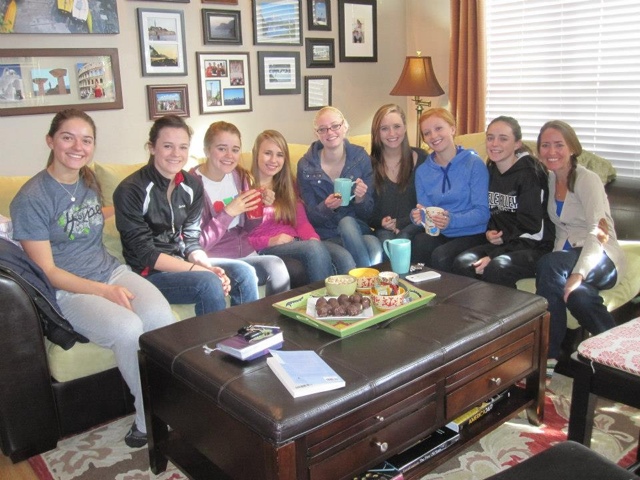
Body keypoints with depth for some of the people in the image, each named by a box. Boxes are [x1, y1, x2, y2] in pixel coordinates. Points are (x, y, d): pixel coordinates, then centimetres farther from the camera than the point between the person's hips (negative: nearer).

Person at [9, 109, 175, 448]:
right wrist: (104, 291, -20)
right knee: (127, 328, -34)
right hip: (68, 290, -5)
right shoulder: (31, 199, -9)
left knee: (160, 315, -27)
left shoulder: (89, 182, 11)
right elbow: (47, 271, -12)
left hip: (111, 271, 6)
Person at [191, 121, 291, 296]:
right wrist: (228, 213, -22)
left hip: (246, 254, 6)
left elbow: (249, 228, 11)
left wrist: (259, 206, -8)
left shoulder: (240, 176, 5)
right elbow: (197, 244, -14)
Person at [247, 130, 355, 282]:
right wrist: (269, 241, -16)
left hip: (294, 242, 6)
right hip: (264, 248, -5)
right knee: (314, 248, -35)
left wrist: (313, 238, -10)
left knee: (343, 256, -25)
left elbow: (302, 221, 12)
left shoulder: (287, 185, 22)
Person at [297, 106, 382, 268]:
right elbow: (310, 216, 0)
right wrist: (326, 207, -22)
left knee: (375, 250, -34)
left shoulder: (361, 158, -1)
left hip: (359, 229, 0)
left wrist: (360, 200, -19)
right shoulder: (306, 166, -4)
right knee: (347, 222, -33)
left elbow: (369, 213, 3)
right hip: (326, 235, 0)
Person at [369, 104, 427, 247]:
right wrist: (381, 223, -16)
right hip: (383, 229, 0)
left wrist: (399, 223, -11)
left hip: (412, 225, 0)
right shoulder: (370, 164, 2)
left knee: (403, 238, -33)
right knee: (385, 239, -34)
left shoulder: (421, 158, 3)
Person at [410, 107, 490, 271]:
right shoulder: (422, 171, 10)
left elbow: (482, 212, -11)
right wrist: (418, 216, -15)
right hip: (438, 234, 4)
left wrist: (451, 220, -27)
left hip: (471, 234, -3)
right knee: (416, 245, -29)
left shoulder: (474, 164, -5)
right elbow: (425, 213, 9)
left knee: (441, 256, -32)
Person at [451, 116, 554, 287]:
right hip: (500, 242, 5)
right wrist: (489, 232, -4)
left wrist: (493, 256, -21)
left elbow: (530, 228, -14)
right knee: (462, 263, -23)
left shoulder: (529, 173, -10)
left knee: (496, 268, -34)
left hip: (534, 246, -5)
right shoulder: (490, 170, 10)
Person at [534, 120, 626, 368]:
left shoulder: (587, 180, -10)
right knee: (575, 294, -34)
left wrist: (579, 273, -34)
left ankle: (547, 354, -28)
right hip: (569, 255, 4)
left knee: (548, 265, -34)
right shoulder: (550, 180, 10)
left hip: (602, 260, -4)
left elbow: (599, 232, -20)